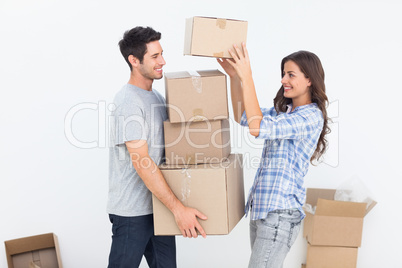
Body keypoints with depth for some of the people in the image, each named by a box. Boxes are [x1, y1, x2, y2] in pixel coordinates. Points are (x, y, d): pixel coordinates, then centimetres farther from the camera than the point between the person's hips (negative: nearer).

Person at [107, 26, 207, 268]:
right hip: (133, 212, -8)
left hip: (159, 206, 8)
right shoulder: (128, 102, -17)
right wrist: (178, 209, -25)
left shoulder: (157, 97, 11)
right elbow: (141, 162, -24)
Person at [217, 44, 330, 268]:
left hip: (281, 210, -9)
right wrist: (234, 76, 4)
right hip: (262, 205, 9)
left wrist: (247, 77, -24)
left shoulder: (312, 116, -14)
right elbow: (242, 117, 14)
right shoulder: (283, 110, 13)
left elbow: (259, 128, -25)